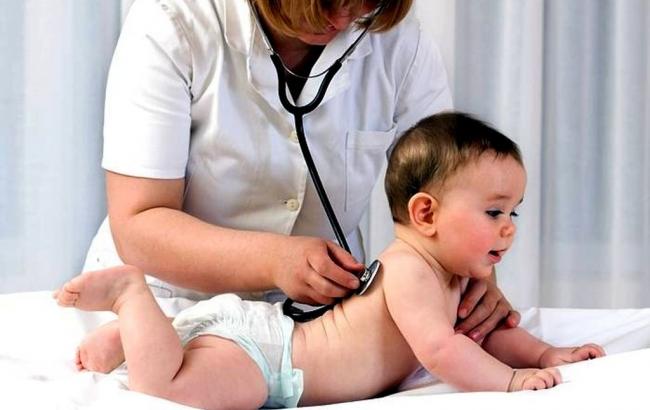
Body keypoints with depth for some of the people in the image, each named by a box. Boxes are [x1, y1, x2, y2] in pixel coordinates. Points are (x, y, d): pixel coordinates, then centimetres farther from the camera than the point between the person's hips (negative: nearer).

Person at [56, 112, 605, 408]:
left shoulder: (454, 278, 9)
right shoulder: (409, 269, -21)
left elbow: (488, 332, 22)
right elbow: (439, 348, -32)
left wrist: (546, 354, 7)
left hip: (272, 334, 10)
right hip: (258, 351, -10)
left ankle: (126, 335, 32)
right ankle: (130, 293, -6)